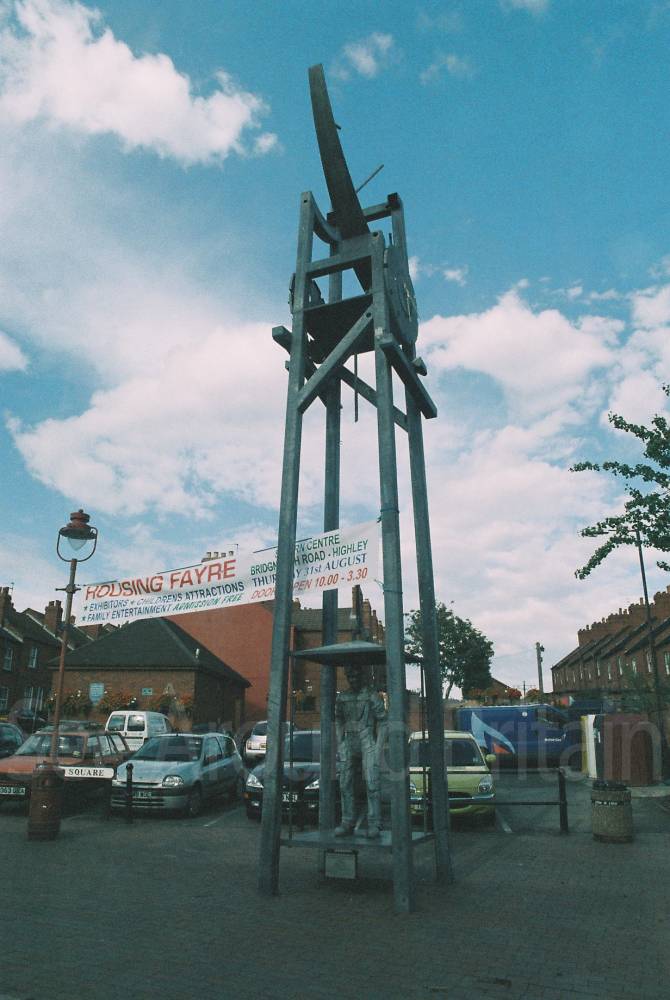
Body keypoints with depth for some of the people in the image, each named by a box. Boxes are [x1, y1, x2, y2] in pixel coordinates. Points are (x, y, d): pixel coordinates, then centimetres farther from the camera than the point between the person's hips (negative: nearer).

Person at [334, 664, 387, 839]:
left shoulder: (372, 695, -1)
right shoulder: (342, 697, 12)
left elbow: (382, 720, -2)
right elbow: (338, 721, 17)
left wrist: (378, 746, -8)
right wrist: (340, 743, 7)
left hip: (367, 742, -5)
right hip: (348, 744, 5)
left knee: (371, 783, -9)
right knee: (346, 784, 5)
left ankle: (374, 824, -6)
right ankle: (348, 823, 12)